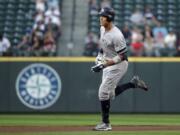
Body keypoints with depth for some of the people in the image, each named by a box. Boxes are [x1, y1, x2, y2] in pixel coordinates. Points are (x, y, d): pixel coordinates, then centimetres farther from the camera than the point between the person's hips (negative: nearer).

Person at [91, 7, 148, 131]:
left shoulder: (116, 35, -26)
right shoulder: (103, 29, 1)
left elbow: (122, 56, -25)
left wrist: (104, 65, -29)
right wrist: (100, 55, 6)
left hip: (118, 65, -9)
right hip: (108, 64, 9)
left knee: (103, 92, -10)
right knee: (110, 94, 13)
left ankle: (106, 124, -1)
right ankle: (134, 83, 26)